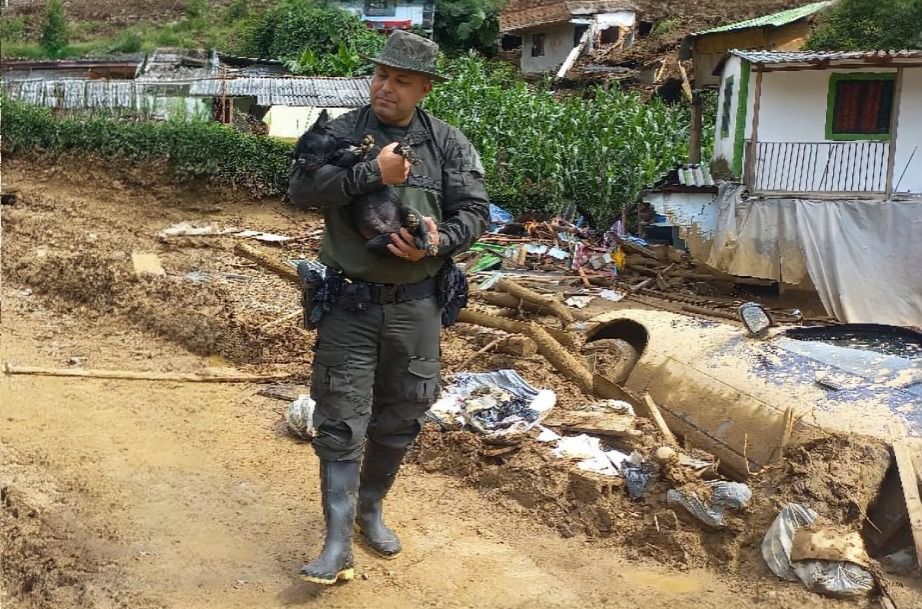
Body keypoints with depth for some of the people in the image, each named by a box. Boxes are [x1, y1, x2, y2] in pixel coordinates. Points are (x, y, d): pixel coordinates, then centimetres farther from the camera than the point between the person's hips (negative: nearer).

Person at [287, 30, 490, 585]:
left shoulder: (448, 143, 1)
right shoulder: (340, 133, -2)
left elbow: (475, 212, -1)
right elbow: (301, 188, -15)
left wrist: (439, 242, -20)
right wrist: (372, 174, -24)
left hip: (415, 306, 2)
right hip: (349, 304, -2)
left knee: (400, 419, 14)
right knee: (340, 424, -2)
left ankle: (371, 509, 36)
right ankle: (339, 546, 5)